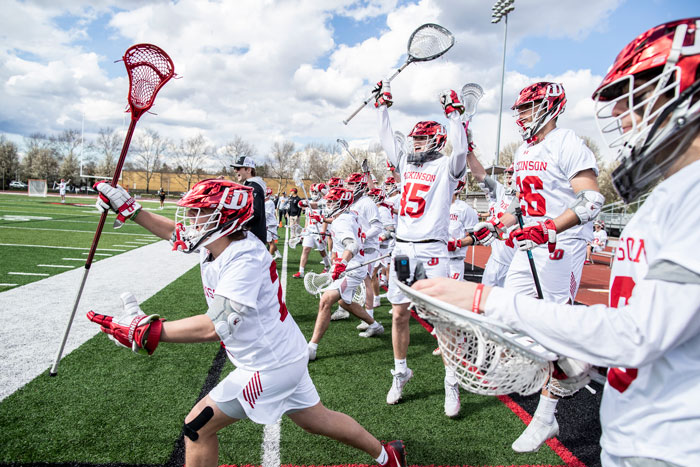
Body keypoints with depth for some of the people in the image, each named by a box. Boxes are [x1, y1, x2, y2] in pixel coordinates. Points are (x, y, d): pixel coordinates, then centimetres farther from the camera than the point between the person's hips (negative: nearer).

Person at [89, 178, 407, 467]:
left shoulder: (245, 258, -27)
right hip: (285, 355, 9)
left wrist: (146, 331, -30)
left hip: (270, 365, -9)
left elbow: (215, 326, -34)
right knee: (315, 419, 23)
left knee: (198, 427, 3)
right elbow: (177, 233, 18)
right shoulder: (217, 242, -1)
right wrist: (130, 210, 13)